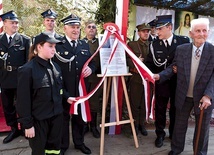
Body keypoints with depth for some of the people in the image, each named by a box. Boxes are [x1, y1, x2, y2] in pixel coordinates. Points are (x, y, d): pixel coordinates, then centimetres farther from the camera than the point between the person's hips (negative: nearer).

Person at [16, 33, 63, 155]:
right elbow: (23, 100, -14)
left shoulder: (56, 67, 7)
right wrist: (27, 124, -14)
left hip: (56, 116, 6)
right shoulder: (27, 70, -14)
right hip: (38, 120, -5)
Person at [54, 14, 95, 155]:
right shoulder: (57, 44, -8)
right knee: (63, 117, 13)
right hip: (63, 90, -4)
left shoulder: (85, 45, 9)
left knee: (80, 116, 19)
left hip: (81, 88, 5)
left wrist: (90, 69, -11)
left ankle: (79, 142, 39)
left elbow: (92, 63, 15)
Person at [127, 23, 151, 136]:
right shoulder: (131, 44, 4)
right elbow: (126, 59, -3)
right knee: (135, 103, 4)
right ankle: (135, 124, 19)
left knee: (145, 103, 7)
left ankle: (142, 124, 22)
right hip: (136, 78, -2)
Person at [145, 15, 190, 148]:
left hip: (178, 83, 0)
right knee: (160, 110, 11)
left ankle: (174, 134, 35)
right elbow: (150, 63, -1)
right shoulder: (154, 45, -3)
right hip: (161, 83, 1)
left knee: (175, 110, 15)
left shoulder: (184, 41, -6)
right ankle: (160, 134, 30)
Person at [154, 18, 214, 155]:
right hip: (183, 95, 2)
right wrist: (159, 76, -12)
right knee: (180, 124, 18)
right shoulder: (181, 49, -4)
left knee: (202, 127, 17)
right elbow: (173, 67, 4)